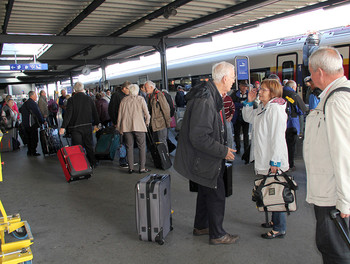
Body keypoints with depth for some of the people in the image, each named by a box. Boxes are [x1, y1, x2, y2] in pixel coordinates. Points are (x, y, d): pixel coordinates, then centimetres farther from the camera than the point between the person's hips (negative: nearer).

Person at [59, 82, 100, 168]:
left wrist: (63, 127, -16)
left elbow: (68, 114, -15)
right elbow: (95, 113, 9)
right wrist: (96, 124, 21)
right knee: (89, 146, 16)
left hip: (76, 128, -3)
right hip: (88, 126, 4)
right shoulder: (89, 99, 3)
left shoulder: (71, 100, -8)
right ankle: (93, 163, 23)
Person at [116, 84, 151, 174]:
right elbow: (146, 113, -2)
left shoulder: (124, 100, 8)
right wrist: (147, 122, 14)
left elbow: (120, 115, 9)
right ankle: (142, 168, 1)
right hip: (139, 126, -3)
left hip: (126, 126, 3)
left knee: (129, 147, 8)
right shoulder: (140, 99, 1)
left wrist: (119, 127, 16)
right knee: (142, 147, 4)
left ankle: (130, 168, 8)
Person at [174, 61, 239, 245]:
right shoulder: (204, 101, -27)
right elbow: (199, 137, -30)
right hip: (204, 159, -10)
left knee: (206, 192, 22)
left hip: (206, 158, 10)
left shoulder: (212, 96, 7)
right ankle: (217, 235, 21)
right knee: (216, 195, 3)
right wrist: (223, 151, -22)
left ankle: (200, 226, 39)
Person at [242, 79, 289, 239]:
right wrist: (249, 102, 10)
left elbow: (278, 137, -21)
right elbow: (248, 117, 26)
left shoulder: (275, 109, -18)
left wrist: (275, 161, -21)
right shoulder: (262, 108, 10)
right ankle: (275, 221, 35)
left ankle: (279, 229, 14)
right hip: (263, 159, 9)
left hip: (273, 161, -9)